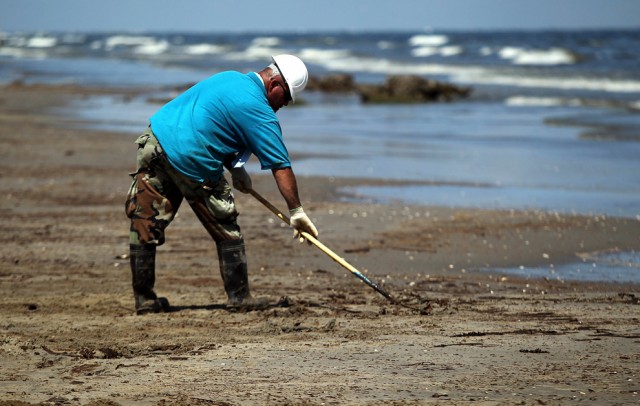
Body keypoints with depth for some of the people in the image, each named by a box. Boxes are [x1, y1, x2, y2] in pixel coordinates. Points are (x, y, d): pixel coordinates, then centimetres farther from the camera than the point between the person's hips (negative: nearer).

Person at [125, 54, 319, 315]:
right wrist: (297, 212, -2)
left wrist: (235, 169, 25)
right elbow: (281, 166, -5)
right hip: (192, 164, -7)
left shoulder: (229, 78, 21)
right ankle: (239, 300, 15)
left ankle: (144, 300, 14)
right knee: (227, 233, 9)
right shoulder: (259, 111, -4)